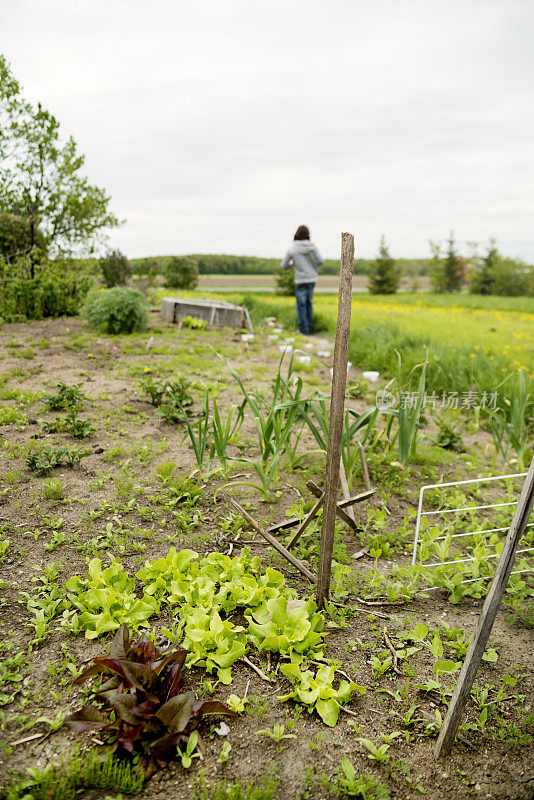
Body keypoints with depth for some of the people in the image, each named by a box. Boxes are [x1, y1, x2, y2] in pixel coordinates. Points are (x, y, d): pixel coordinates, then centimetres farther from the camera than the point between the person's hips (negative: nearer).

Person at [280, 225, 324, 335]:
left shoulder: (292, 249, -8)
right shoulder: (312, 246, -2)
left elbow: (284, 266, -2)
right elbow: (321, 261, -7)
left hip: (301, 281, -4)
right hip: (312, 279, 4)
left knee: (301, 305, 4)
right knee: (309, 303, 18)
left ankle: (304, 330, 4)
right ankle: (310, 327, 22)